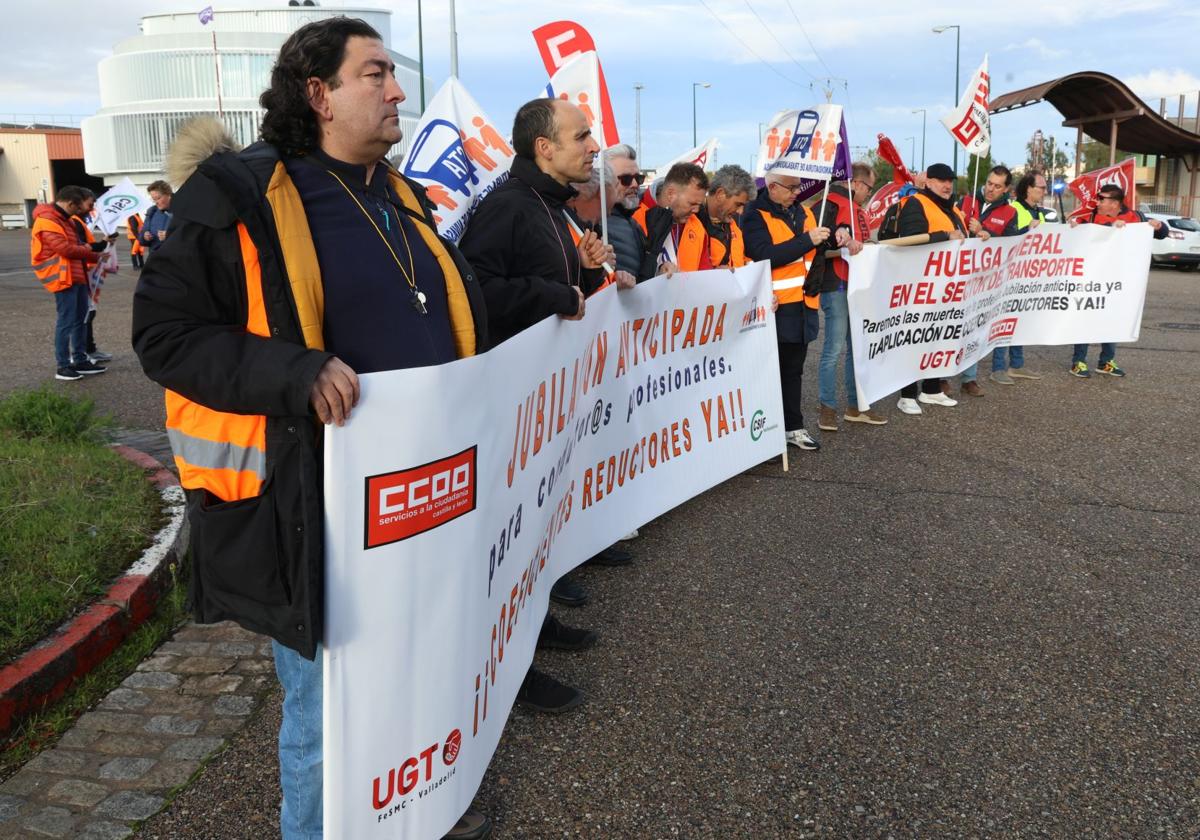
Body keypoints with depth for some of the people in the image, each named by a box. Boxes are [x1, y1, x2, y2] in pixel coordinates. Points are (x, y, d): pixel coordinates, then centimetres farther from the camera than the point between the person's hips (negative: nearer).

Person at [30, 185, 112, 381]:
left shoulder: (64, 219, 19)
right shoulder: (47, 222, -14)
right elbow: (65, 248, -21)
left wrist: (96, 258, 6)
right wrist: (90, 248, -7)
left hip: (77, 276, 10)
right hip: (63, 278, -10)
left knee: (81, 320, 13)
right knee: (66, 322, -7)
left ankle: (80, 361, 21)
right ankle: (62, 366, -1)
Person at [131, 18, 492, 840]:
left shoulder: (401, 199, 12)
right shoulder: (239, 196, -11)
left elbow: (455, 306, 25)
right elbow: (165, 333, -13)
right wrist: (297, 372, -27)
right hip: (318, 509, -7)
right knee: (329, 705, 9)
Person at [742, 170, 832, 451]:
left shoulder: (802, 212, 14)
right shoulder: (755, 216, -9)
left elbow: (816, 251, 24)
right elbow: (765, 255, -23)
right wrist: (807, 240, -22)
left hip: (803, 304, 7)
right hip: (775, 308, -7)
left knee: (793, 370, 15)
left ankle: (793, 427, 25)